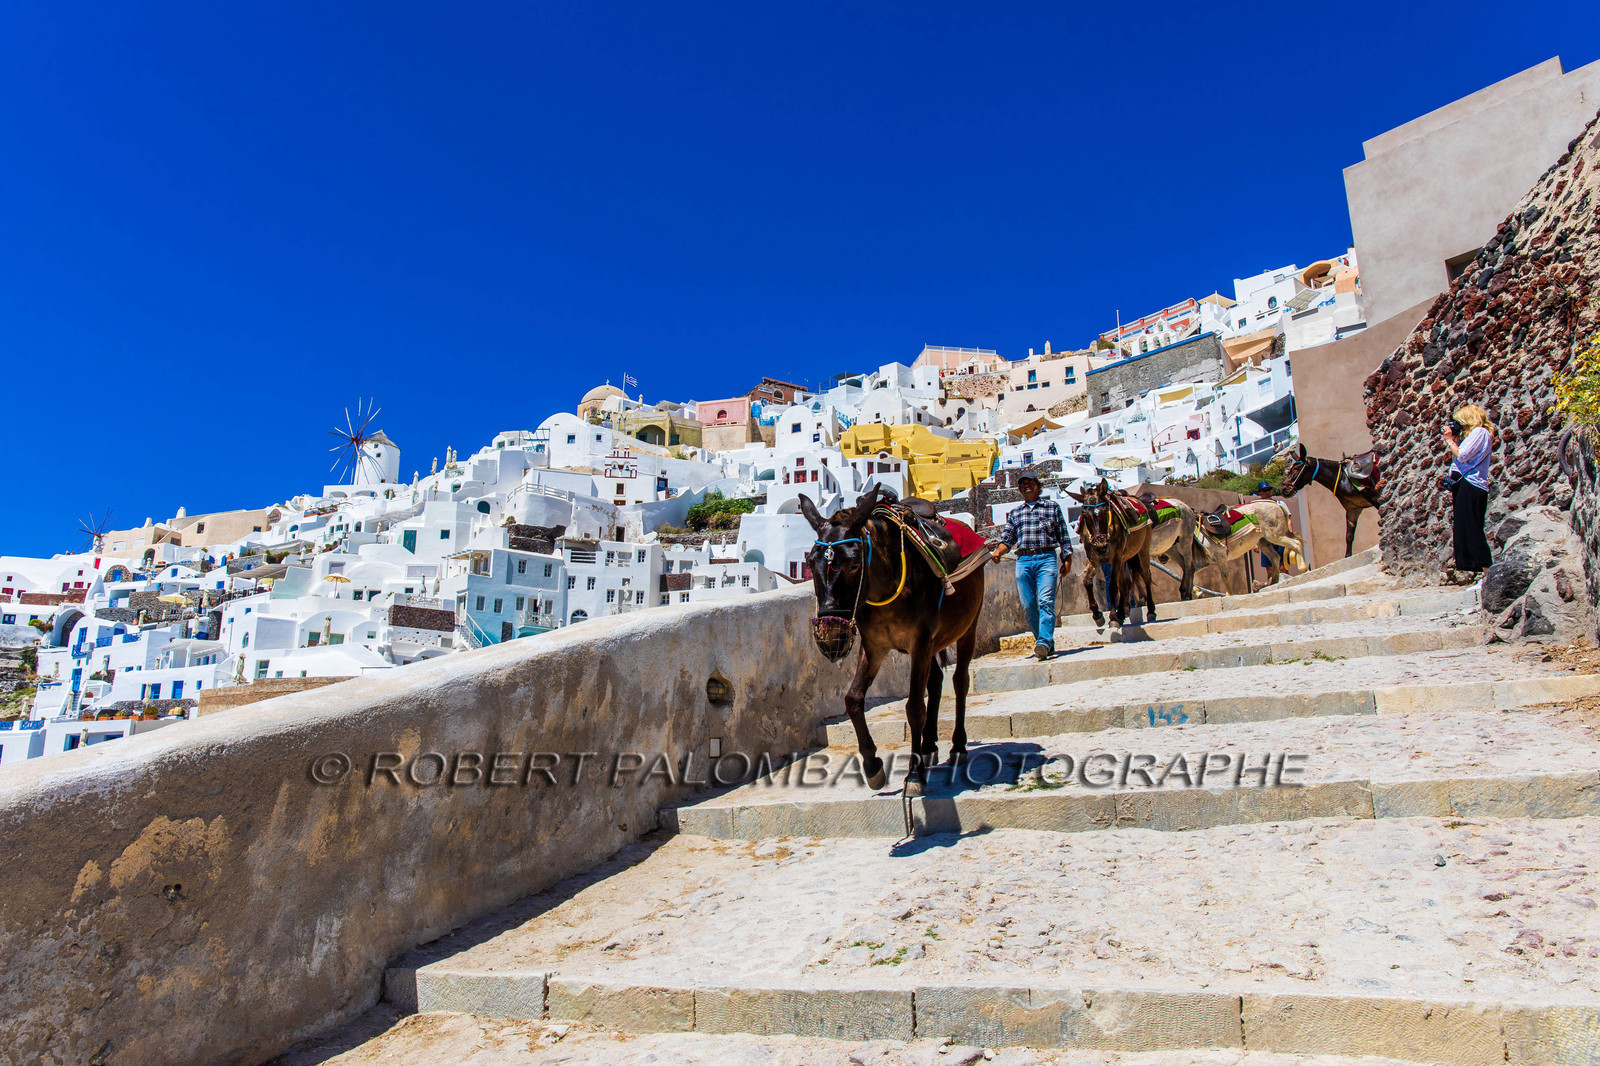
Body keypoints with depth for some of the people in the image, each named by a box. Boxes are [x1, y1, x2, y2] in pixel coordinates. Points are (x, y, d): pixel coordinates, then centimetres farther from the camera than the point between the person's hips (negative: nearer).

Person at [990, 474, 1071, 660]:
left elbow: (1062, 535, 13)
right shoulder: (1015, 512, 23)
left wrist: (1067, 558, 4)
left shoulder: (1052, 507, 16)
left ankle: (1044, 641, -26)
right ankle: (1047, 644, 8)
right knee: (1028, 606, -2)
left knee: (1046, 601, -17)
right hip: (1023, 561, 3)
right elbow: (1007, 539, 17)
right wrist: (998, 551, -3)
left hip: (1046, 558, -3)